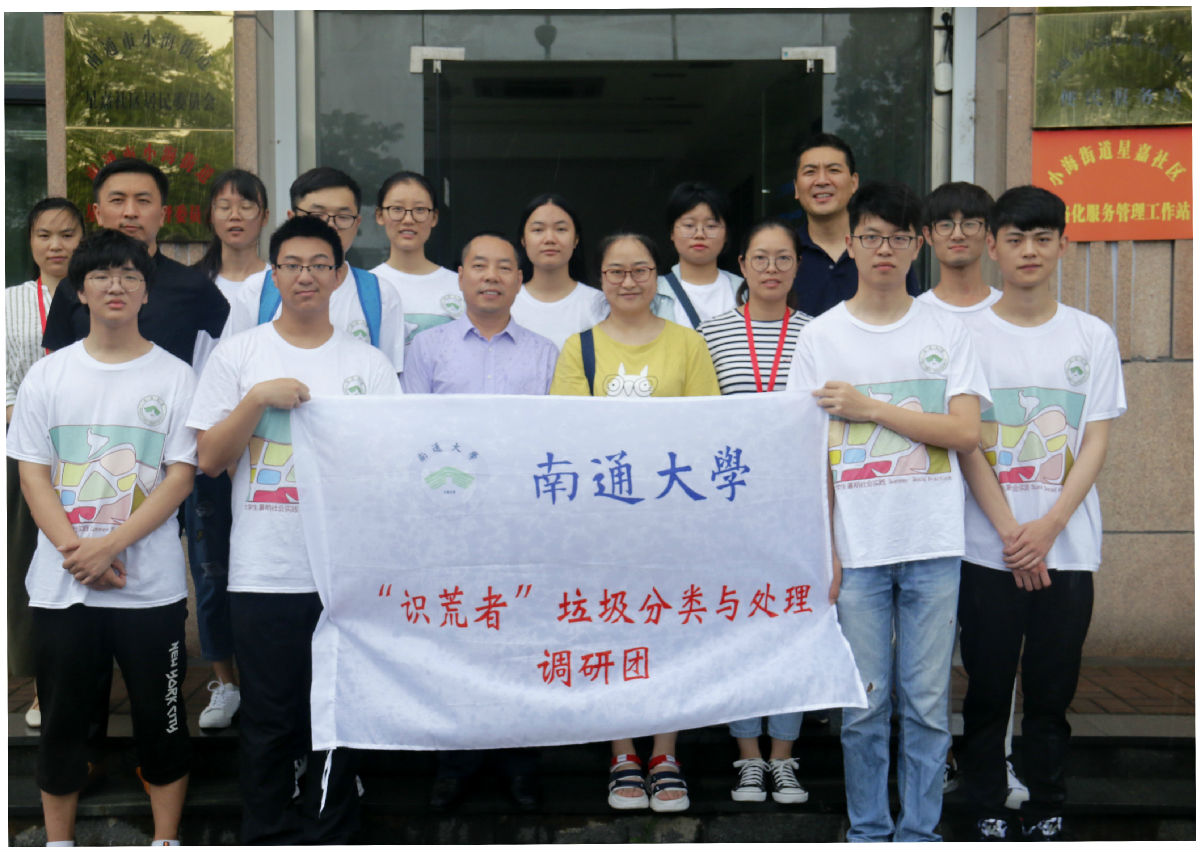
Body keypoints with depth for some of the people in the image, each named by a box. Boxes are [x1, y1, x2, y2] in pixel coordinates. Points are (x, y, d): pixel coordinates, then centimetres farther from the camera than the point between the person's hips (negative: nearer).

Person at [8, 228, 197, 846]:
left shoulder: (175, 376, -1)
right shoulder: (48, 375, 5)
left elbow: (181, 476, -6)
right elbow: (32, 474, 1)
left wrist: (108, 546, -15)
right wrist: (76, 552, -12)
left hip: (152, 585, -2)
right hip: (60, 585, 2)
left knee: (162, 721, 7)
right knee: (61, 719, 12)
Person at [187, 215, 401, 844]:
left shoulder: (369, 363, 8)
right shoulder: (238, 355, 5)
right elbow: (209, 459, -1)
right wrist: (258, 398, -12)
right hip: (263, 572, -1)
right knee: (268, 723, 7)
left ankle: (326, 837, 23)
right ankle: (265, 837, 23)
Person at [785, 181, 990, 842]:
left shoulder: (945, 330, 6)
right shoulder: (821, 335, 4)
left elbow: (966, 434, -5)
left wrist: (870, 407, -10)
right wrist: (821, 549, -4)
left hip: (934, 545, 1)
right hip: (857, 546, 0)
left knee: (927, 702, 6)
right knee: (863, 703, 5)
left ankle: (920, 832, 20)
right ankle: (868, 832, 20)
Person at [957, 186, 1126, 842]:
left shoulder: (1093, 337, 6)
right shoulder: (968, 333, 1)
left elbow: (1096, 443, 1)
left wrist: (1046, 529, -11)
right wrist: (1011, 533, -10)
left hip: (1066, 546, 1)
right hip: (988, 548, -1)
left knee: (1053, 691, 7)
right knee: (987, 690, 5)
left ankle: (1047, 816, 22)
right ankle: (989, 815, 19)